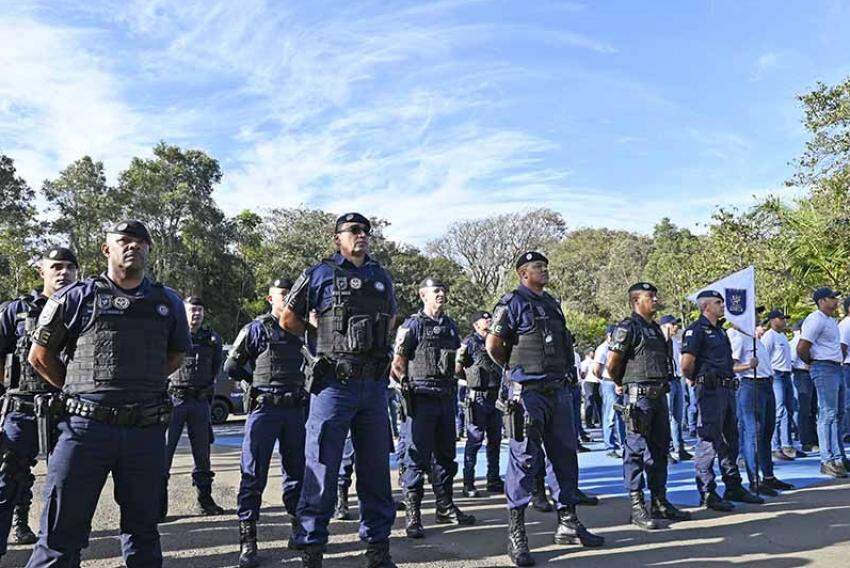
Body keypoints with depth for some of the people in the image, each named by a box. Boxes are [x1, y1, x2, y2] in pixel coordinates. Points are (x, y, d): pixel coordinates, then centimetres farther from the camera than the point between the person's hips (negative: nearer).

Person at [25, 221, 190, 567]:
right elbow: (40, 356, 10)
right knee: (61, 535, 3)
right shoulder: (76, 297, 2)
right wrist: (79, 390, 8)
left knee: (143, 530, 14)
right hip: (85, 426, -2)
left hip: (147, 431, 3)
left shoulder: (168, 303, 10)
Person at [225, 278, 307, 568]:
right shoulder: (255, 329, -1)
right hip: (264, 408, -4)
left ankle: (299, 531, 26)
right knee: (253, 475, -4)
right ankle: (248, 542, 2)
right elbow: (231, 367, 2)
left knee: (297, 472, 12)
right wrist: (259, 382, 4)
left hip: (295, 410, 5)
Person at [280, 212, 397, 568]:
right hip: (333, 383, -4)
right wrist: (322, 339, 10)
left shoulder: (382, 278, 13)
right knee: (322, 471, 1)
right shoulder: (320, 274, 0)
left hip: (374, 385, 5)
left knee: (376, 470, 11)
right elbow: (289, 319, 7)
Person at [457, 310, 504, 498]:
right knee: (474, 440, -3)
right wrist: (471, 379, -1)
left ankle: (494, 481, 23)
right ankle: (468, 484, 3)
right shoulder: (470, 341, -6)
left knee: (495, 440, 13)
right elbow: (457, 368, -8)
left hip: (495, 396, 7)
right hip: (478, 396, -7)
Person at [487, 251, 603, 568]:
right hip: (528, 392, -8)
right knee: (524, 459, -4)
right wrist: (515, 369, 2)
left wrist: (565, 373, 16)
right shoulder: (513, 303, -8)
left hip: (558, 390, 8)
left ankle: (568, 523, 26)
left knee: (565, 456, 13)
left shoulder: (552, 303, 16)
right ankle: (516, 534, 5)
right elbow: (493, 345, -11)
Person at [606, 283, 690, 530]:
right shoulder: (627, 328, -11)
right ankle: (637, 507, 3)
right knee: (636, 451, -3)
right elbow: (612, 364, -12)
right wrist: (622, 385, 3)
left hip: (659, 396, 9)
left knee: (659, 450, 13)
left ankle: (660, 502, 23)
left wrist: (664, 385, 17)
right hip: (638, 397, -9)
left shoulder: (656, 329, 17)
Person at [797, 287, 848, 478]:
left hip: (836, 368, 10)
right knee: (828, 414, -10)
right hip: (824, 369, -10)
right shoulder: (816, 319, -13)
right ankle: (828, 461, -9)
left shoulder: (832, 321, 18)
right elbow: (801, 348, -20)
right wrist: (812, 363, -4)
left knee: (838, 414, 14)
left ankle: (839, 458, 23)